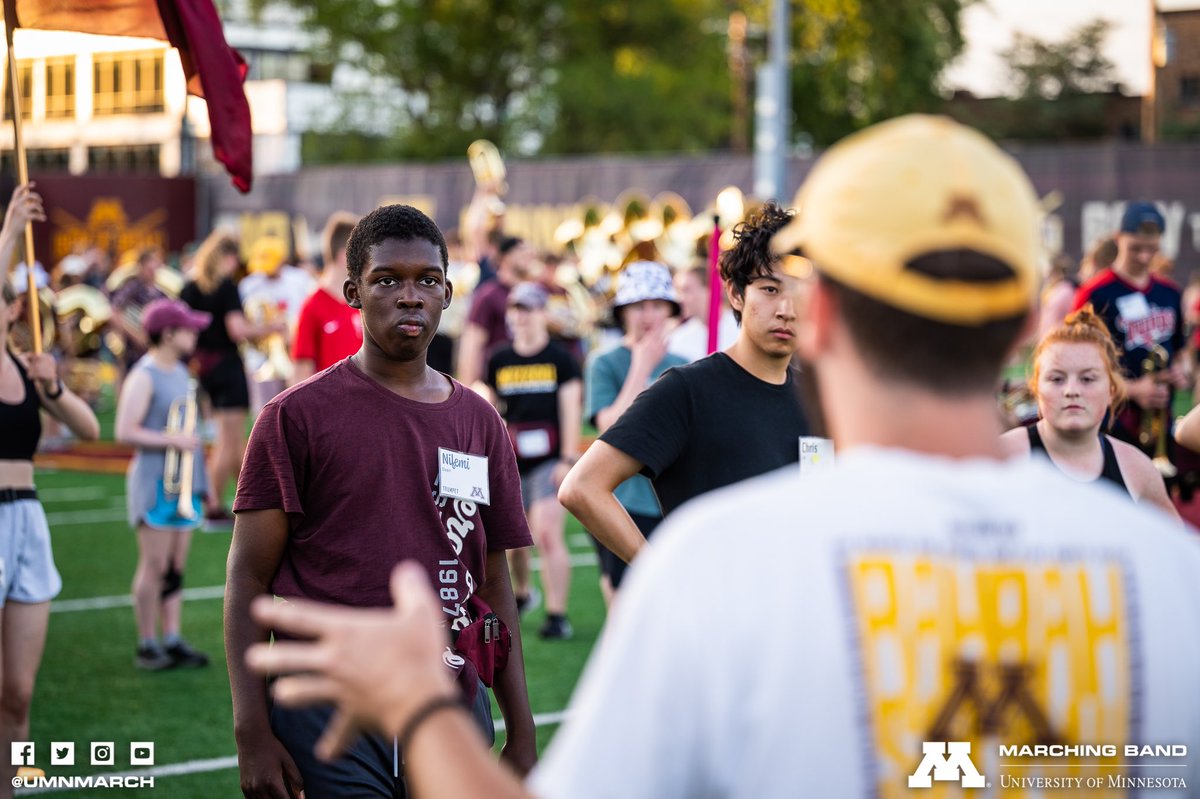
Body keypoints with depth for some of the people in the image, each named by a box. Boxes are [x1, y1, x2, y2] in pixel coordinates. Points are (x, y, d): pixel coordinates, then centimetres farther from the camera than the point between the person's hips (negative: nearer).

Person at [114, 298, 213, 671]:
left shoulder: (181, 372, 14)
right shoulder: (144, 377, -11)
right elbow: (125, 431, -19)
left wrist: (200, 480, 22)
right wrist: (173, 440, -18)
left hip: (184, 482, 8)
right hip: (154, 481, -8)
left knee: (177, 566, 8)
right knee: (155, 565, -5)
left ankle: (173, 640, 12)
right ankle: (147, 645, 1)